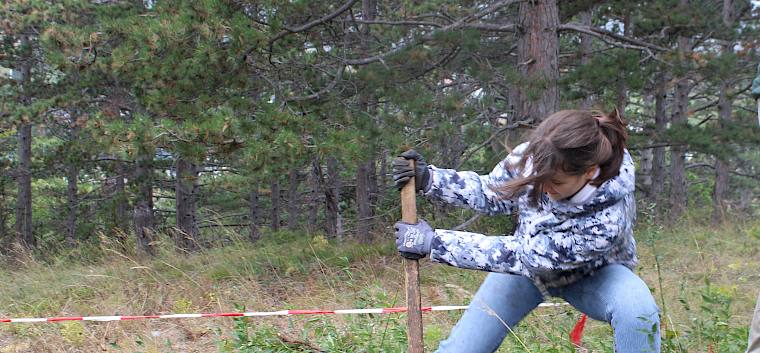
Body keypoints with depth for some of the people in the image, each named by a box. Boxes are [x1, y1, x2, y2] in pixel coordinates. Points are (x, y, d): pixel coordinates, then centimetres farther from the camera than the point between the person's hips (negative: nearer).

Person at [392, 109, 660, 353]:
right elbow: (492, 195, -7)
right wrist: (428, 179, -22)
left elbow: (525, 256, -35)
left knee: (637, 310, -34)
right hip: (527, 261, 3)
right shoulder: (530, 155, -30)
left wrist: (433, 242, -34)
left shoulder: (608, 221, -41)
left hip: (590, 274, -3)